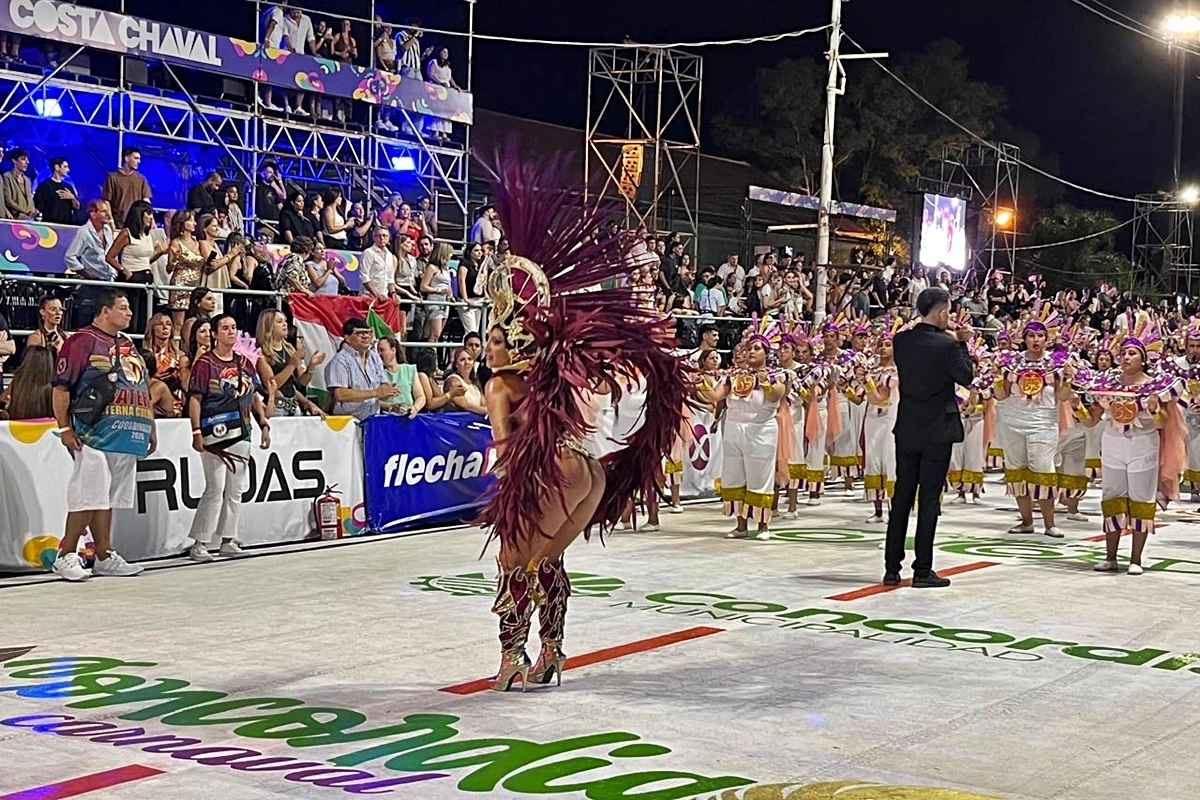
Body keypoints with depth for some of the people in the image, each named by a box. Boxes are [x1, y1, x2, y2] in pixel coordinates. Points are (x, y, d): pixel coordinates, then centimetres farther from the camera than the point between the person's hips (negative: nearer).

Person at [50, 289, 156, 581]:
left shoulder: (128, 345, 20)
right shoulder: (82, 342, -5)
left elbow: (143, 390, 26)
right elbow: (60, 388, -9)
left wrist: (150, 427, 22)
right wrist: (64, 428, -14)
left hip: (128, 435, 8)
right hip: (95, 434, -8)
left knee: (107, 498, 12)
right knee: (90, 496, -9)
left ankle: (104, 556, 16)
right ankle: (66, 557, -2)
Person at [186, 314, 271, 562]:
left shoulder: (244, 362, 15)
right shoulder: (205, 363, -5)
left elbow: (254, 396, 21)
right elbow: (195, 399, -9)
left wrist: (264, 424, 14)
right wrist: (197, 431, -16)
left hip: (241, 434, 7)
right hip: (216, 433, -7)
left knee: (236, 490, 9)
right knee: (215, 489, -10)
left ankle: (228, 541, 18)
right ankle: (199, 544, -4)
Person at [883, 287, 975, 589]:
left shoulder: (901, 341, 1)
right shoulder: (947, 346, -16)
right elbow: (967, 377, -5)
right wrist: (962, 344, 4)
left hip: (907, 430, 5)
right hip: (937, 431, -5)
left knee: (901, 498, 11)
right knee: (929, 499, 0)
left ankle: (892, 568, 13)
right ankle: (922, 571, 3)